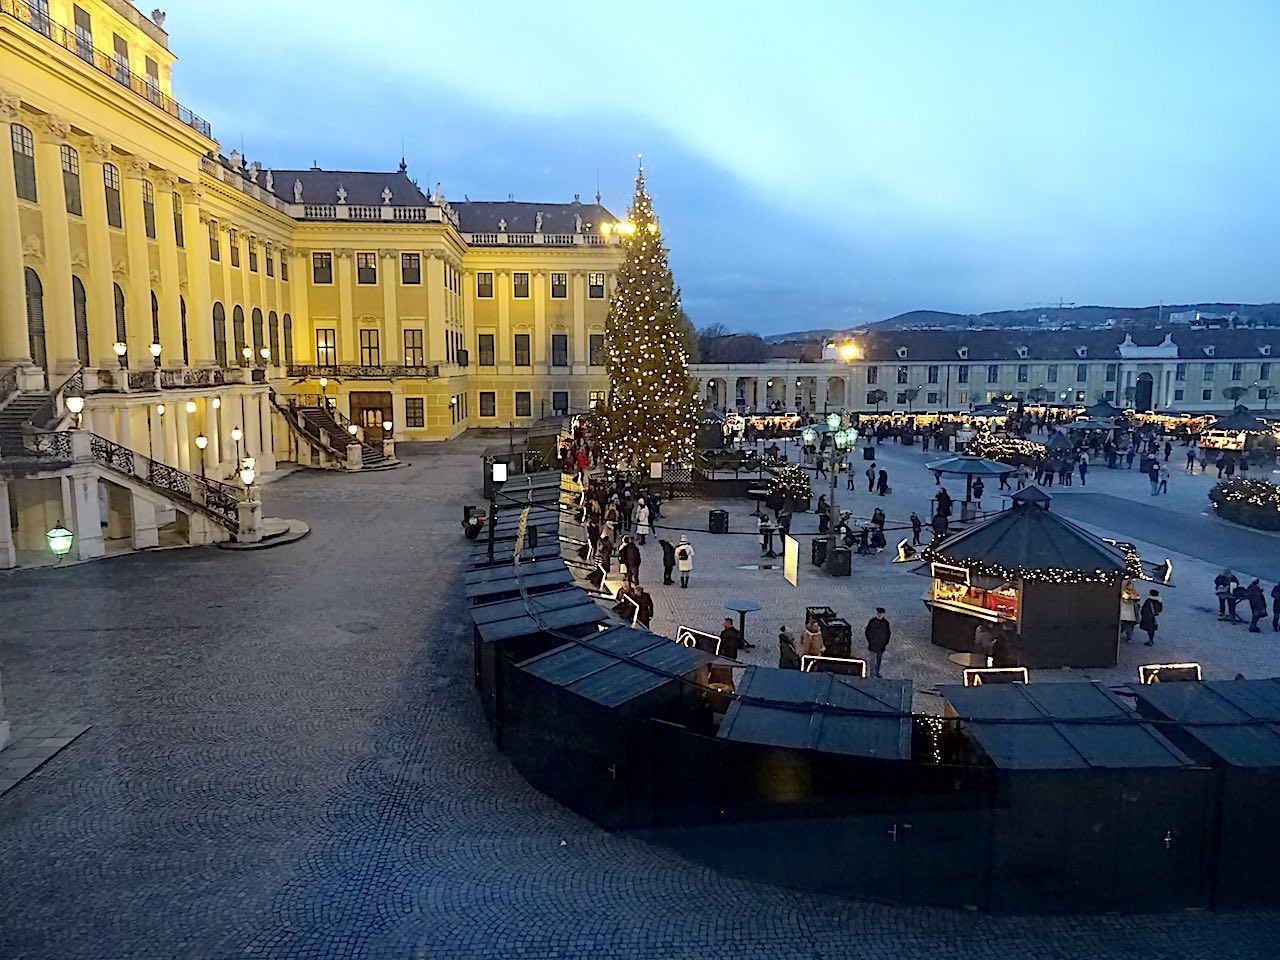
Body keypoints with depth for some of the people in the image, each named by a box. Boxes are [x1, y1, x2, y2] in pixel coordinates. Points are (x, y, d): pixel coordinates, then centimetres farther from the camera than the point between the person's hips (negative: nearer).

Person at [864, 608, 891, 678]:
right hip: (872, 644, -2)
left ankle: (877, 672, 25)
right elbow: (867, 631, 1)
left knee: (879, 659, 12)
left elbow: (888, 633, 8)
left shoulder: (886, 623, -1)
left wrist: (886, 643, 4)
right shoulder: (872, 621, -6)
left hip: (881, 645, 2)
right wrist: (868, 640, -4)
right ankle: (872, 673, 11)